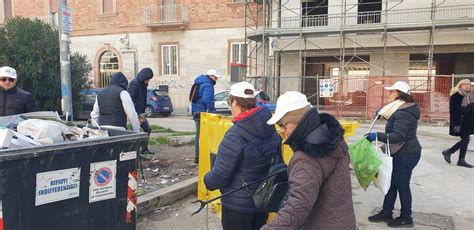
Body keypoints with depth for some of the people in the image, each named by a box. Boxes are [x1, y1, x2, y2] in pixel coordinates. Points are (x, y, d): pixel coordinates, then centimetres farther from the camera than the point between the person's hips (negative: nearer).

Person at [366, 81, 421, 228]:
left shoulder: (403, 113, -24)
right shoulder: (402, 109, 9)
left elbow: (398, 136, -31)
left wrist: (377, 136, -37)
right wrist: (384, 114, 21)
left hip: (406, 155, -10)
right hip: (402, 153, 10)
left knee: (402, 185, 4)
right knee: (391, 183, 16)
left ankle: (406, 218, 20)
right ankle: (386, 213, 27)